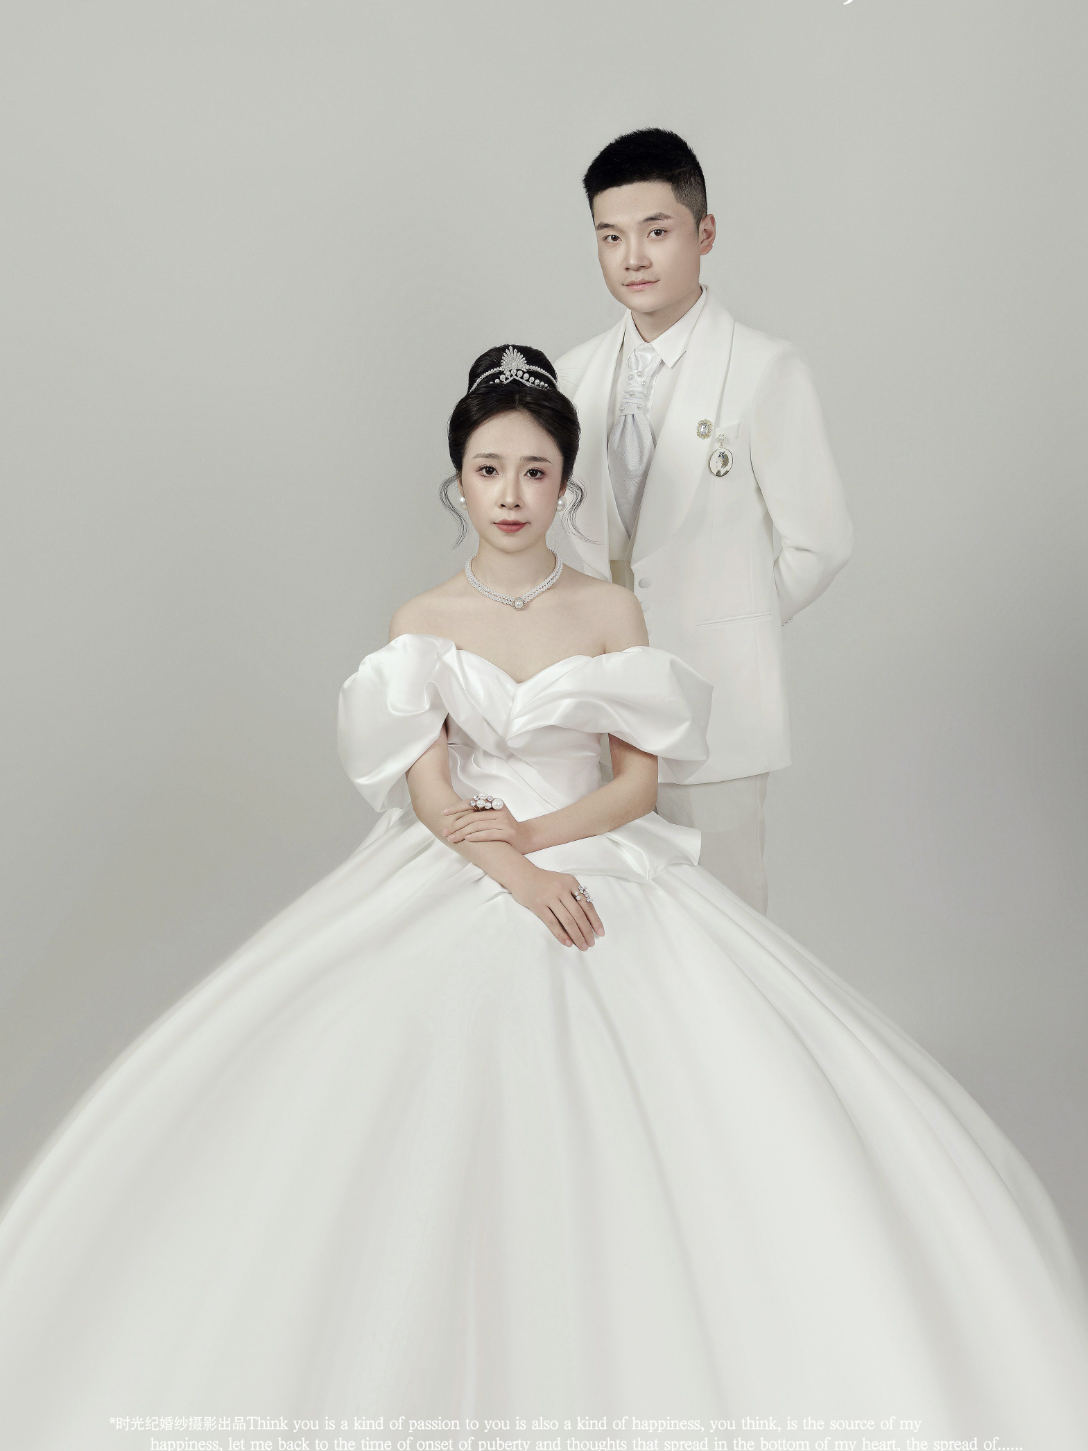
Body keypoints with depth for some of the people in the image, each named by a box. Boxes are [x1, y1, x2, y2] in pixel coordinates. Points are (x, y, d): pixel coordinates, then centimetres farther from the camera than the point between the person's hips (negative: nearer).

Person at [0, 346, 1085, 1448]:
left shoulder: (609, 610, 6)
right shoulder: (423, 622, 6)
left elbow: (641, 780, 2)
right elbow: (430, 792, -3)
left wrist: (537, 833, -13)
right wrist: (512, 872, -19)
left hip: (600, 863, 0)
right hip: (458, 878, 0)